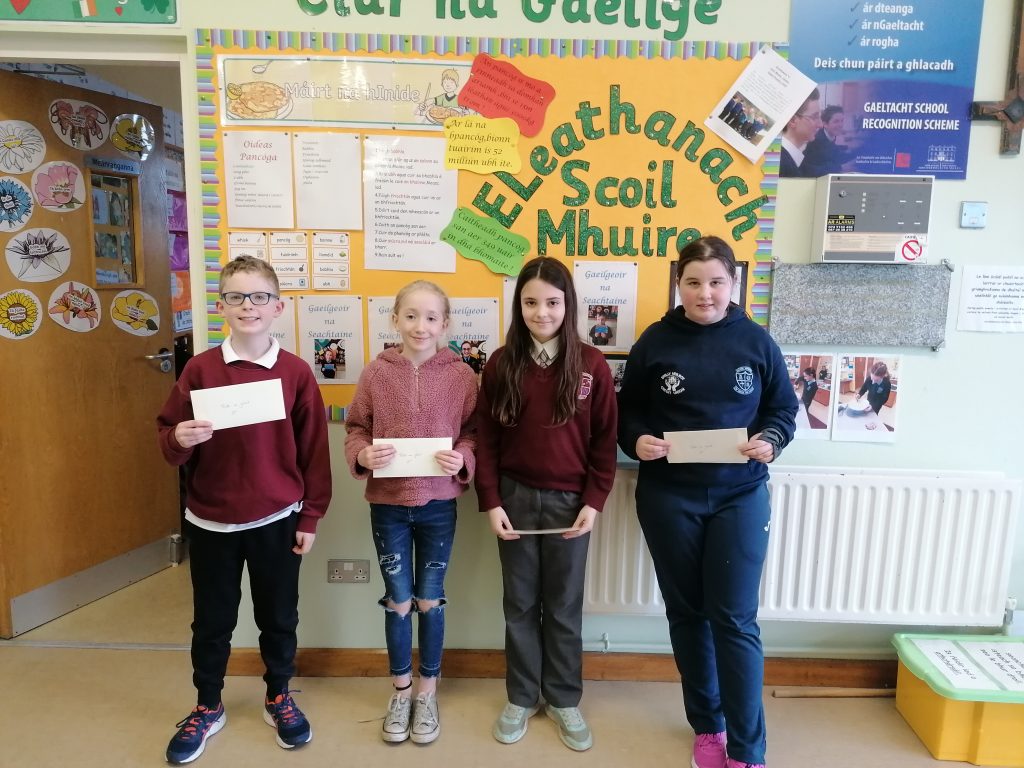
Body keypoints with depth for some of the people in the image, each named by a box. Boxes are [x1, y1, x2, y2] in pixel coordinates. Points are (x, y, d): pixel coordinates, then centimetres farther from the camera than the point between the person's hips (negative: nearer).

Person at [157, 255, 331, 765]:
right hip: (210, 522, 1)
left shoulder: (296, 372, -7)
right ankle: (207, 707, 40)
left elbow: (313, 450, -4)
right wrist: (178, 440, -23)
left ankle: (279, 697, 38)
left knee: (278, 616, 15)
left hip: (276, 520, -1)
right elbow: (168, 435, 1)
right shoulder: (199, 369, -5)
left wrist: (310, 517, -2)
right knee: (212, 620, 17)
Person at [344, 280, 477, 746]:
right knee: (398, 602, 14)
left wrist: (463, 458, -19)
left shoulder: (461, 375, -6)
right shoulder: (376, 373, -5)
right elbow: (355, 428, 2)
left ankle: (427, 691, 36)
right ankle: (401, 691, 37)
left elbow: (475, 433, 0)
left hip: (438, 505, 0)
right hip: (387, 504, 1)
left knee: (430, 601, 14)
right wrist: (362, 454, -17)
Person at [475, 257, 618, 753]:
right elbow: (486, 440, -1)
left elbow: (604, 441, -2)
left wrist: (594, 502, -7)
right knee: (520, 604, 14)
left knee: (564, 605, 13)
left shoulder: (591, 365, -5)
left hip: (569, 501, -1)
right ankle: (522, 697, 33)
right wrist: (491, 502, -6)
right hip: (516, 498, 1)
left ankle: (563, 700, 32)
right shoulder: (501, 364, -3)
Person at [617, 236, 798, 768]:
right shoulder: (655, 341, -1)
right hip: (668, 499, 1)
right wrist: (636, 441, -17)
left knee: (735, 620, 0)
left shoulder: (755, 341, 0)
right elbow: (627, 411, 4)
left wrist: (771, 440, -14)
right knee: (686, 612, 13)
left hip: (740, 498, -1)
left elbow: (784, 408, 6)